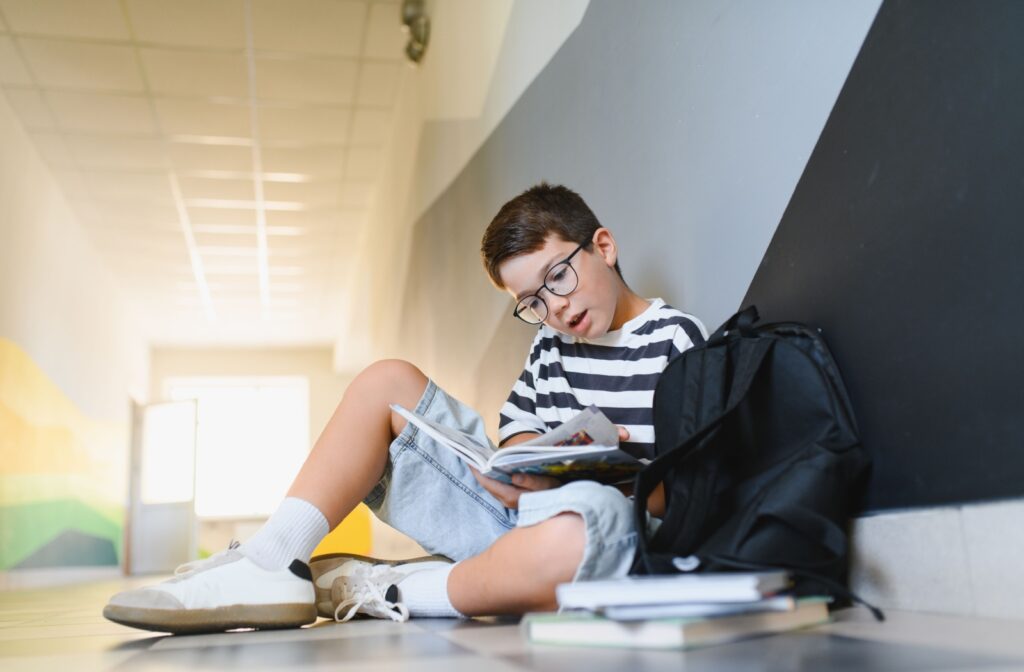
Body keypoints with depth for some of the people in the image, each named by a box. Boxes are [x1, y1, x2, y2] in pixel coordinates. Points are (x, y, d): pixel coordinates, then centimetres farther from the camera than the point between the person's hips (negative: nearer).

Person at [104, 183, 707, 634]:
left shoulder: (676, 339, -2)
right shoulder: (551, 346, 18)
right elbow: (516, 438, 11)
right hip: (513, 509, 6)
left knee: (594, 514, -46)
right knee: (387, 383, 2)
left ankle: (388, 590, -20)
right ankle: (272, 565, -15)